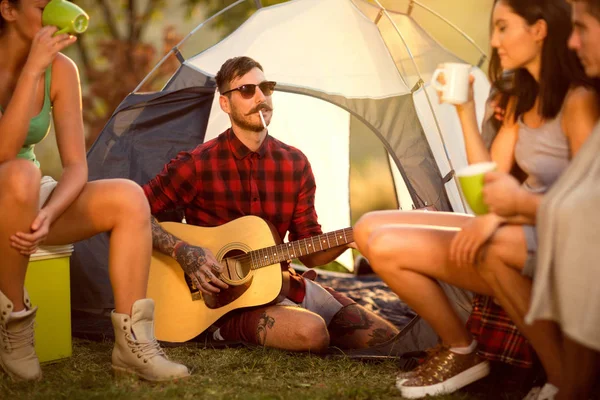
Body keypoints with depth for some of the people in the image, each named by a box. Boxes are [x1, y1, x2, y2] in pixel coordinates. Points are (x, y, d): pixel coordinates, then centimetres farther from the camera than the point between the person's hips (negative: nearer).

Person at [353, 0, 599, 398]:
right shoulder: (521, 100, 13)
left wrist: (502, 214, -27)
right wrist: (465, 111, 5)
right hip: (514, 233, 8)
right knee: (371, 231, -4)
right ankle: (460, 352, 6)